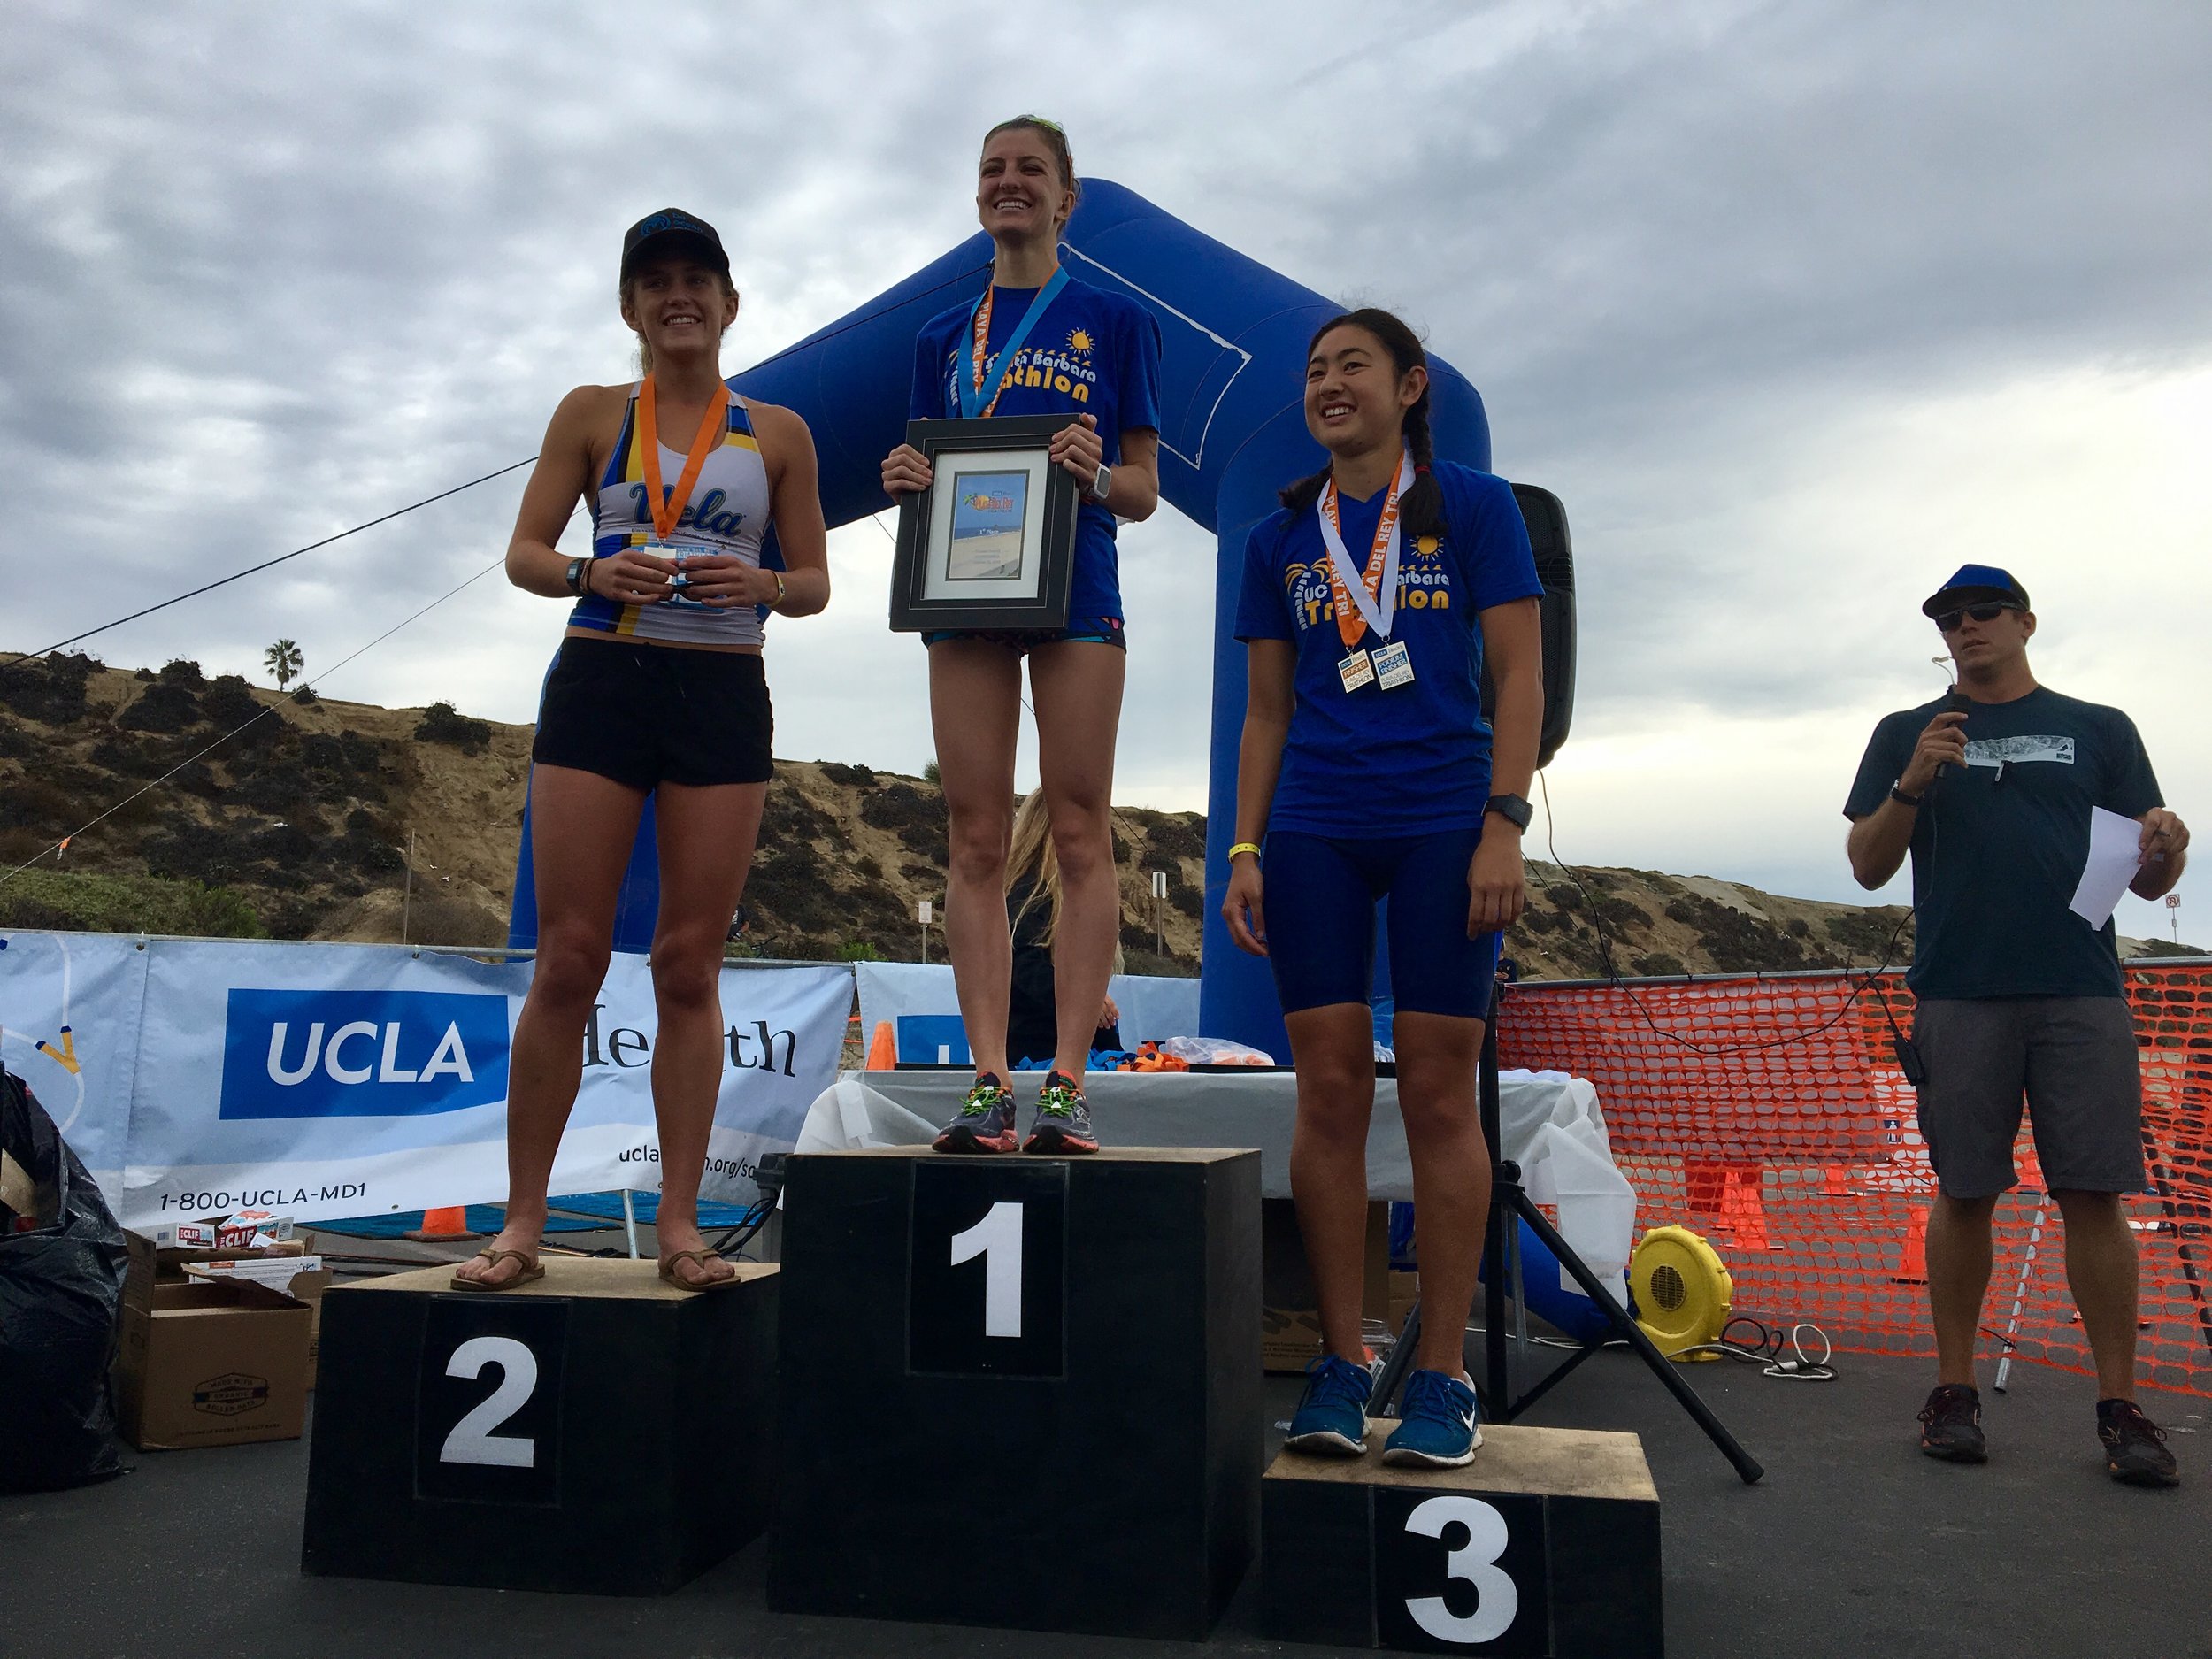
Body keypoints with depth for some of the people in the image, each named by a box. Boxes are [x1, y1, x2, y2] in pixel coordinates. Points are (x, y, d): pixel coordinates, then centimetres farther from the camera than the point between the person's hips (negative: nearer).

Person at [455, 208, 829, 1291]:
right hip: (600, 681, 0)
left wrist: (761, 584, -11)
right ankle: (522, 1222, 7)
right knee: (568, 959, -2)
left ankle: (680, 1223, 8)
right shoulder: (591, 415, 11)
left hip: (723, 695, 1)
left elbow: (815, 584, 11)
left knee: (690, 967, 1)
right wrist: (592, 574, -13)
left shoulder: (777, 434, 11)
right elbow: (524, 555, 8)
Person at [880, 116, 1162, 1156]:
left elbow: (1144, 491, 6)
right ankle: (987, 1084, 0)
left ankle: (1067, 1084, -4)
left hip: (1074, 587, -3)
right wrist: (904, 480, -3)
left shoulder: (1114, 322, 10)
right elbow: (927, 478, 19)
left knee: (1078, 834, -6)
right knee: (975, 841, -2)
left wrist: (1099, 477, -16)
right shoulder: (943, 338, 20)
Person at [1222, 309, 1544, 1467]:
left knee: (1438, 1095, -2)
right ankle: (1338, 1366, 9)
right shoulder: (1280, 538, 14)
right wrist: (1245, 852, 6)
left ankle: (1442, 1376, 7)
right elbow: (1266, 711, 14)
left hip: (1444, 825, -2)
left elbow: (1519, 679, 1)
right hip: (1314, 832, 3)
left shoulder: (1474, 507, 6)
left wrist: (1502, 826, -9)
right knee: (1328, 1089, 0)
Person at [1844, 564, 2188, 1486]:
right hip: (1959, 995, 0)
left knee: (2094, 1195, -1)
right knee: (1964, 1194, 3)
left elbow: (2148, 880, 13)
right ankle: (1954, 1392, 13)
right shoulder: (1908, 735, 14)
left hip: (2083, 995, 1)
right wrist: (1913, 785, -8)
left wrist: (2164, 847, -10)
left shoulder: (2100, 730, 15)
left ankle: (2120, 1407, 9)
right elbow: (1867, 867, 7)